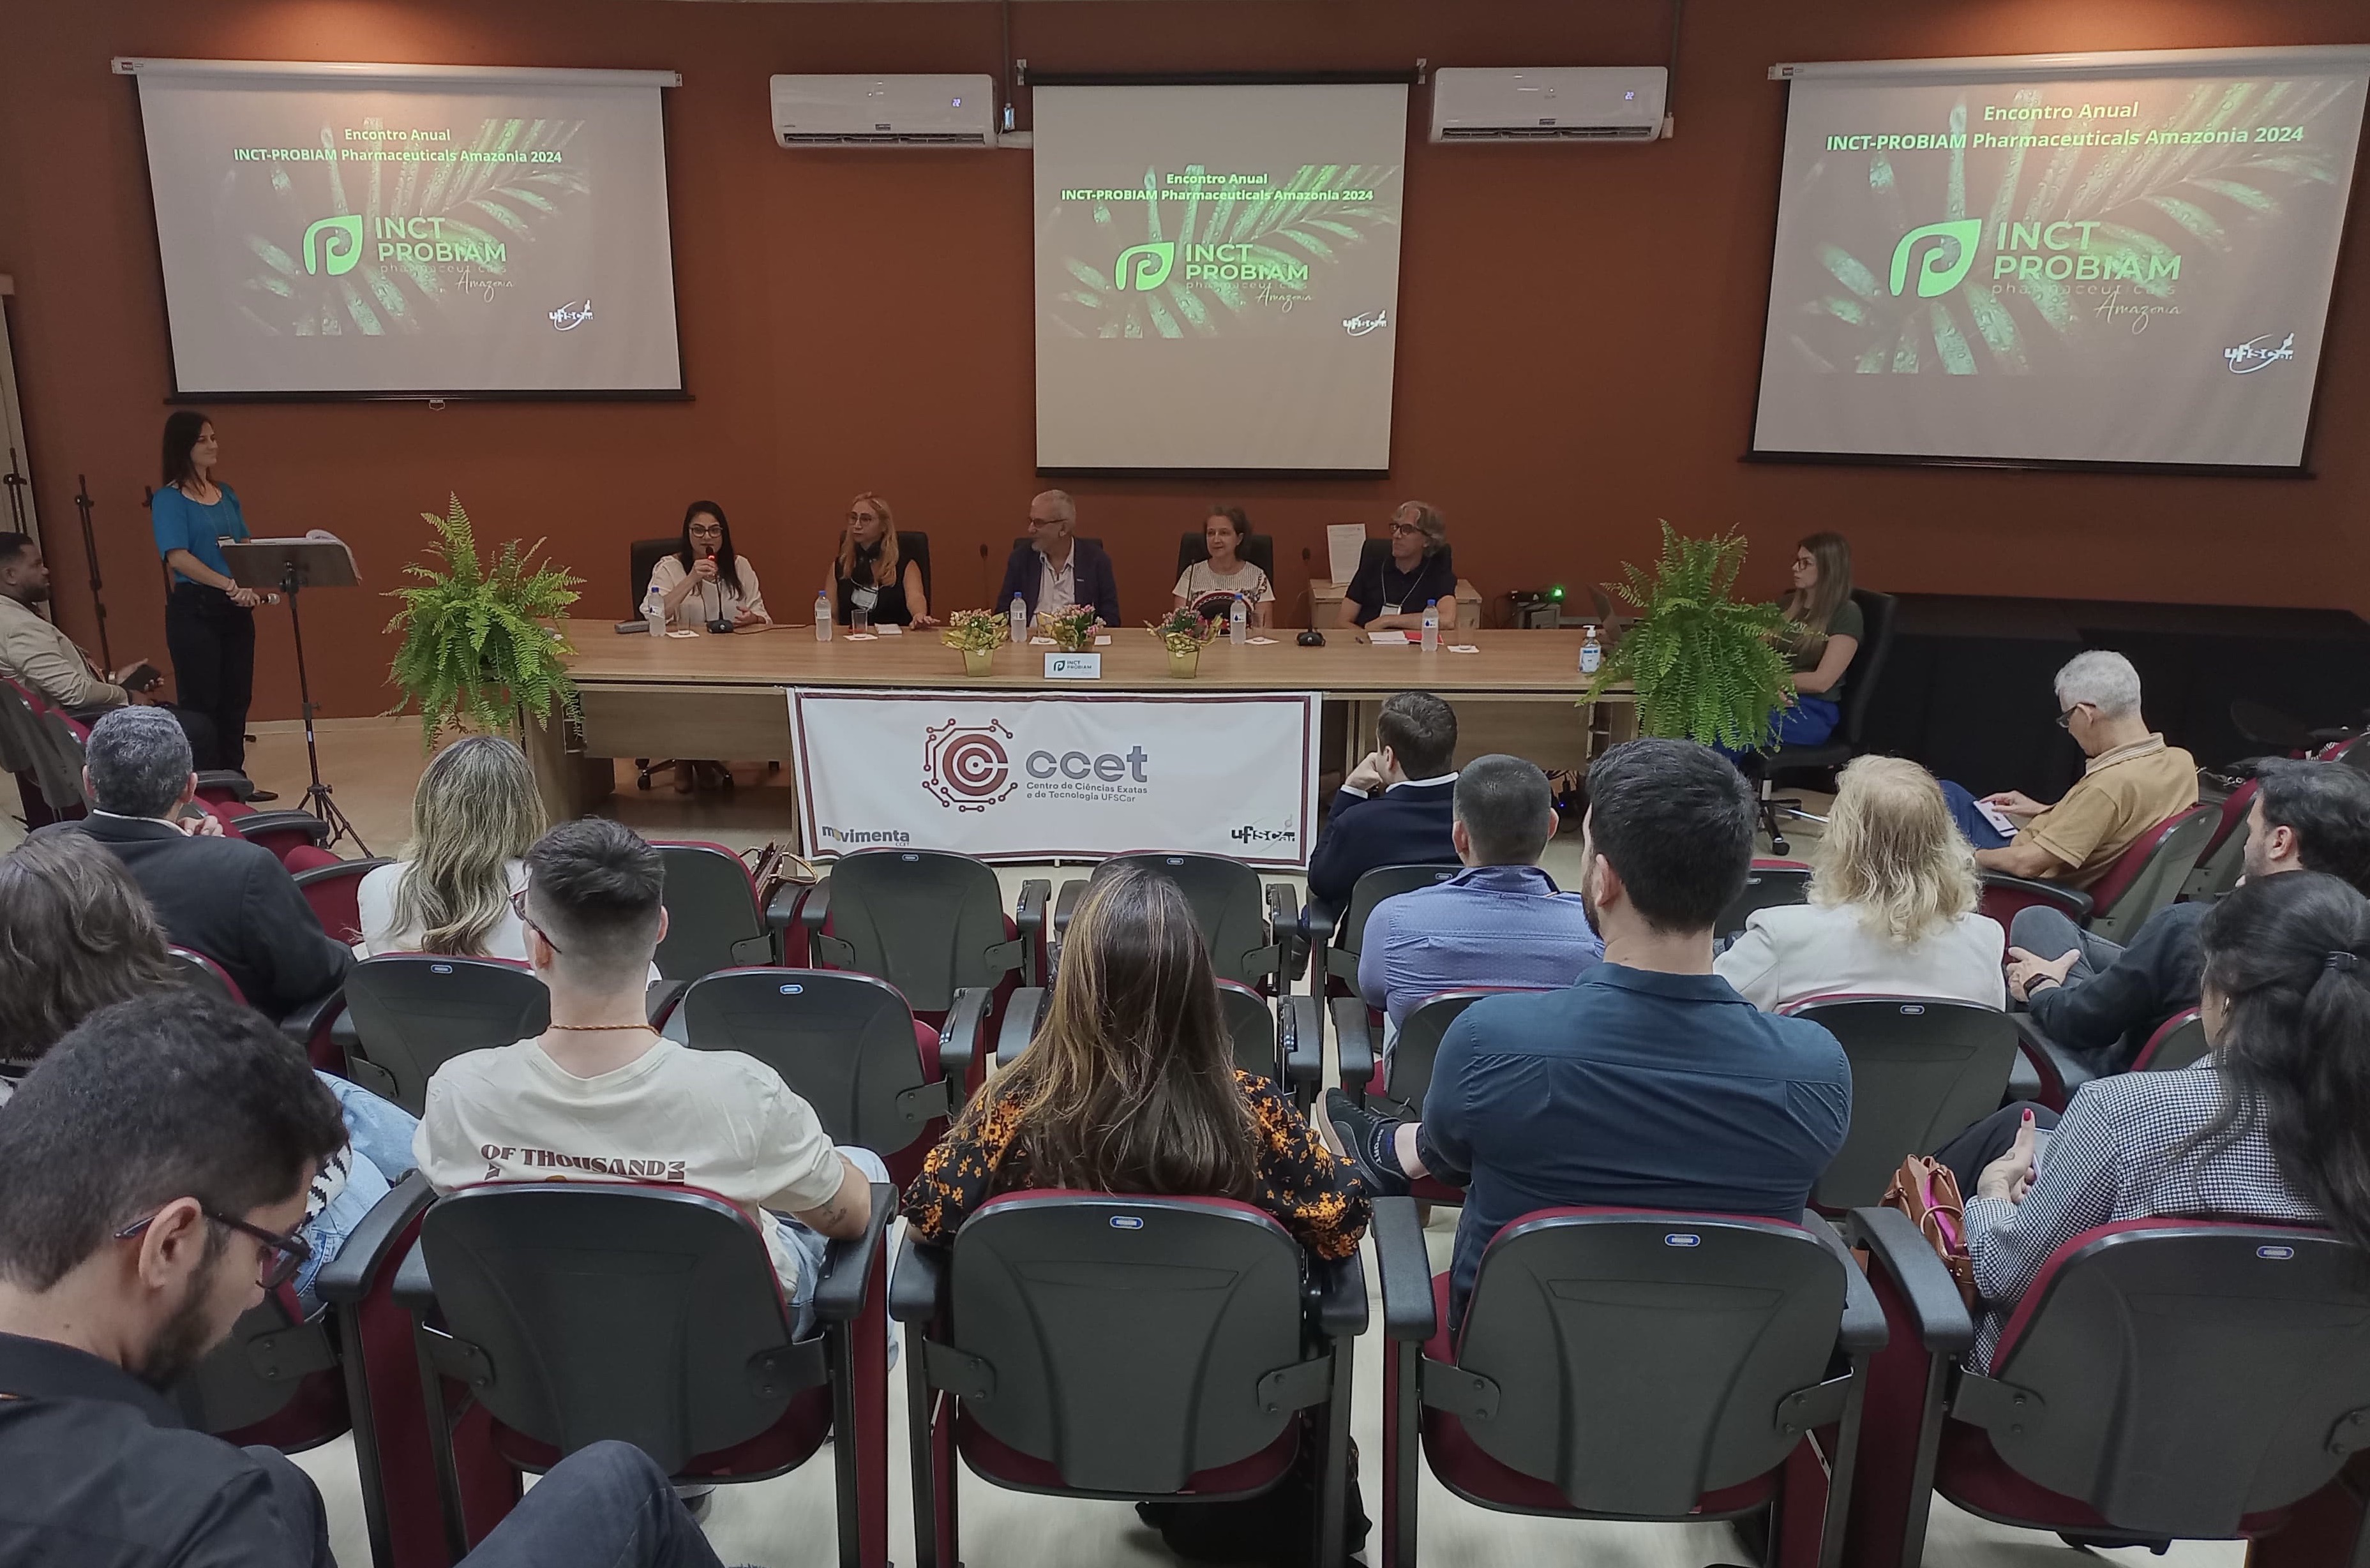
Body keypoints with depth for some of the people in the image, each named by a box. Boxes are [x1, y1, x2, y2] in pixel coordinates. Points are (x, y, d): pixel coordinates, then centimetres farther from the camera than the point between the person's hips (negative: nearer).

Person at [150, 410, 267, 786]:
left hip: (235, 609, 6)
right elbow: (178, 557, -18)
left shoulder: (226, 494, 13)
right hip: (194, 610, -6)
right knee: (201, 703, -1)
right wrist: (230, 585, -26)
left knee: (236, 699, 10)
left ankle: (234, 781, 20)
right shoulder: (168, 499, -7)